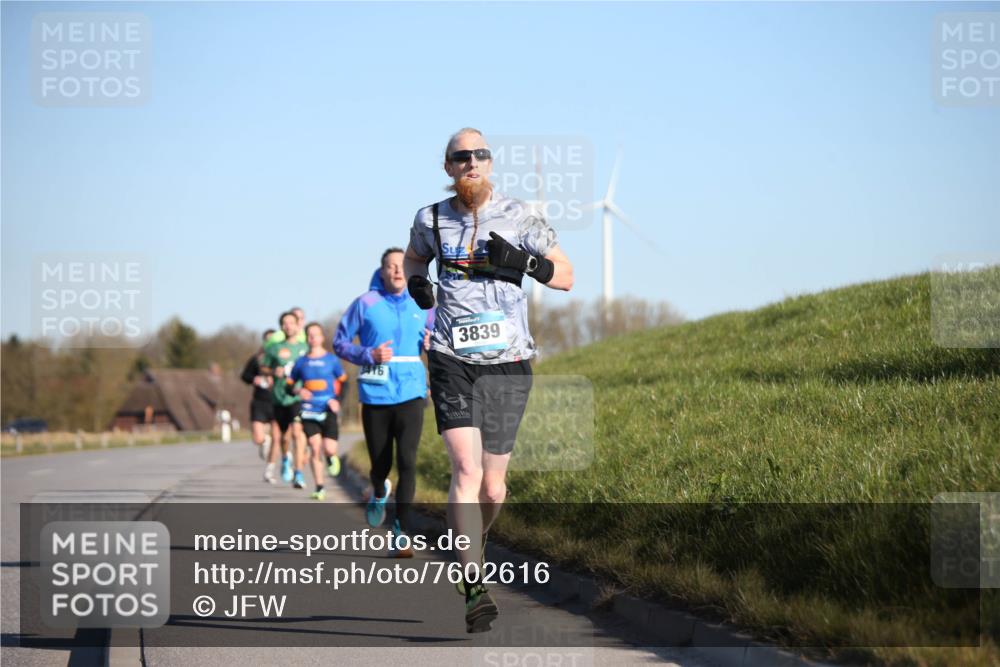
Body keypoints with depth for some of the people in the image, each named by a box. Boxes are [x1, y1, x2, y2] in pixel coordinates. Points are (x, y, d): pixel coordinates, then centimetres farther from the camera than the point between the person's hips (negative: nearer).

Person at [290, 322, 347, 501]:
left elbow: (344, 383, 7)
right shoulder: (301, 362, 8)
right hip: (309, 411, 1)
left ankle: (331, 458, 27)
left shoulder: (332, 360, 4)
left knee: (329, 449, -12)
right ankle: (319, 488, 1)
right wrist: (298, 391, -8)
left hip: (328, 410, -1)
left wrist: (337, 400, -10)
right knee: (315, 448, -8)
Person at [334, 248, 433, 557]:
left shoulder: (422, 305, 6)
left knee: (407, 462, -14)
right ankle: (379, 494, 46)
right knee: (381, 465, 7)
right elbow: (340, 342, 3)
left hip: (410, 394, 1)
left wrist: (432, 343, -5)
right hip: (375, 396, 0)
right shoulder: (364, 304, -1)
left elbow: (432, 339, 20)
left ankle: (400, 535, -9)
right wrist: (369, 355, -13)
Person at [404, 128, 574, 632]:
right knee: (466, 470, -18)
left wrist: (522, 262, -11)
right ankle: (475, 590, -20)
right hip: (452, 361, -1)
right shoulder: (431, 220, 6)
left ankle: (468, 548, 40)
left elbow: (565, 276, 6)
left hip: (507, 363, 1)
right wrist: (417, 283, 6)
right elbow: (414, 260, 28)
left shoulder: (519, 218, 2)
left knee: (492, 485, 7)